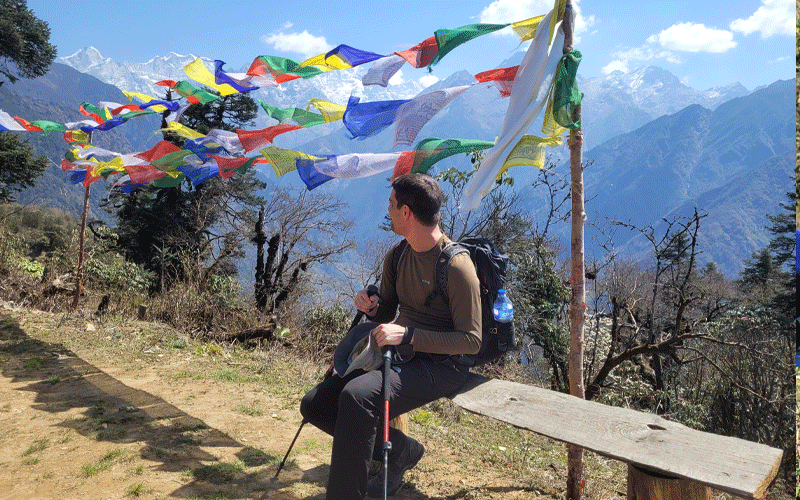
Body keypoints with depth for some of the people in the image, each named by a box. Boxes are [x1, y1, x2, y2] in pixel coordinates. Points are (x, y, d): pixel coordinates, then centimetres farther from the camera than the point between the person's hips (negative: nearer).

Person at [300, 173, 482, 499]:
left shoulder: (456, 265, -17)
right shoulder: (396, 257, 7)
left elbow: (471, 340, -17)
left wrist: (408, 335, -26)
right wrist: (371, 307, -7)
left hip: (441, 364, -8)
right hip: (399, 355, 9)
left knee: (357, 396, -33)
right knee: (315, 405, 0)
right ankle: (401, 450, 11)